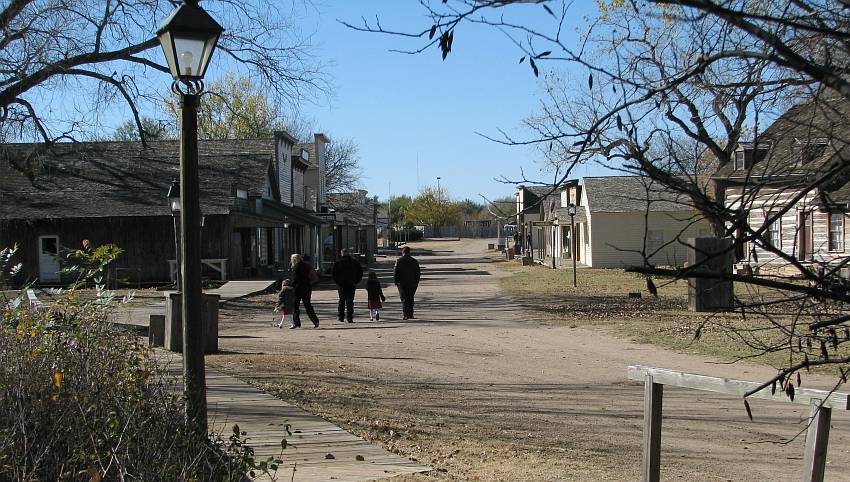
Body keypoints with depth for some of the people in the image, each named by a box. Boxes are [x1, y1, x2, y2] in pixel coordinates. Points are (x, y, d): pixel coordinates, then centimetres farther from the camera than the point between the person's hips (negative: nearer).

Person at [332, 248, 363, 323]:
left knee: (342, 300, 12)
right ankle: (349, 318, -4)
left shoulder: (338, 262, -4)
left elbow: (333, 273, -6)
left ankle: (341, 316, 13)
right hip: (352, 285, 1)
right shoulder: (354, 262, 3)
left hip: (341, 285, -1)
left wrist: (337, 282, 4)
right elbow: (360, 272, 7)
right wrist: (356, 281, 11)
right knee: (350, 301, 2)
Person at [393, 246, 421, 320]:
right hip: (412, 283, 2)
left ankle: (406, 315, -10)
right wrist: (417, 282, 11)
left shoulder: (399, 261, -5)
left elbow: (395, 273, -6)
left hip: (402, 283, -2)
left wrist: (396, 282, 2)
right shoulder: (414, 261, 2)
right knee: (410, 299, 14)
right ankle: (410, 314, 15)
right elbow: (418, 273, 4)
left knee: (404, 299, 1)